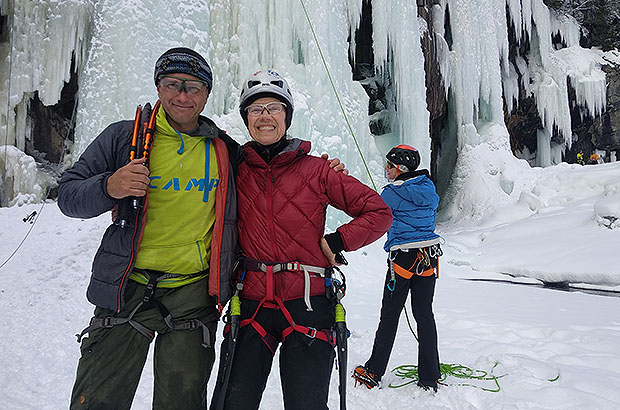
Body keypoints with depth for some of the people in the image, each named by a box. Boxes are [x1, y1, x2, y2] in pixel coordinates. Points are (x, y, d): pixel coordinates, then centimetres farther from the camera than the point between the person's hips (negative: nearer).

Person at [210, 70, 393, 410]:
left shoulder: (316, 170, -1)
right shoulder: (235, 170, 5)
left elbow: (378, 212, 2)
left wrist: (336, 242, -7)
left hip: (307, 303, -2)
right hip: (250, 303, 2)